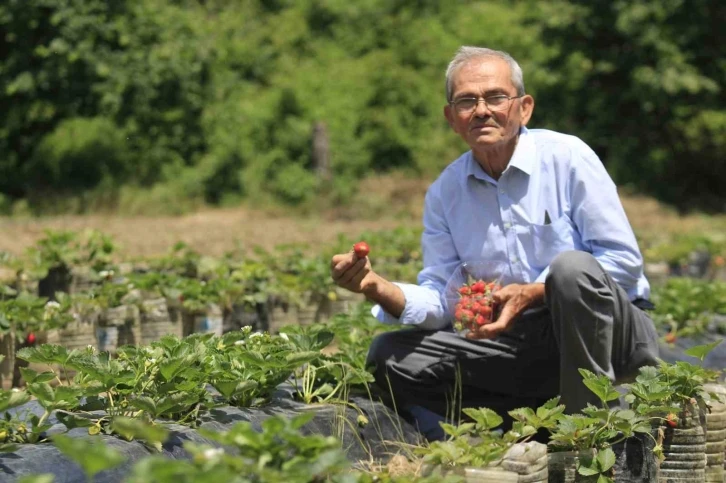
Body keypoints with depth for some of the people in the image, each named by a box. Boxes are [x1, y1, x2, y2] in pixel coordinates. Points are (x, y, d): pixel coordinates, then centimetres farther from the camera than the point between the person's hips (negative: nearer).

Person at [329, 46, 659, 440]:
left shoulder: (567, 157, -7)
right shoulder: (444, 193, 8)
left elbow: (625, 261, -12)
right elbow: (441, 302, 5)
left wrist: (532, 294, -22)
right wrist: (379, 289, -16)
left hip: (608, 334, -4)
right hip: (521, 345, 4)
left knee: (572, 267, -35)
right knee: (391, 356, -8)